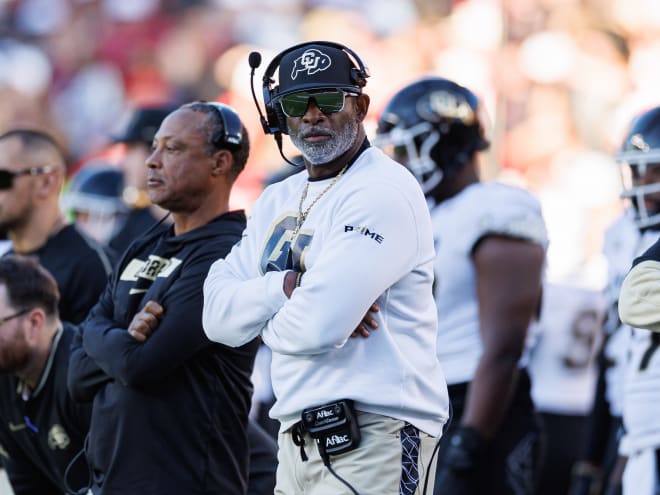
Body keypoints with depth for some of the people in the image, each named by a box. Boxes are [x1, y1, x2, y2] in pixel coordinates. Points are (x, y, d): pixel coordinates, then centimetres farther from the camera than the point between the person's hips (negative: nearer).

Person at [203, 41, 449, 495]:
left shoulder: (383, 193, -10)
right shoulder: (278, 201, 17)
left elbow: (318, 325, -20)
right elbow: (218, 315, 6)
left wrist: (267, 322, 1)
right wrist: (288, 286, -11)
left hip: (373, 440, -8)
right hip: (298, 437, 8)